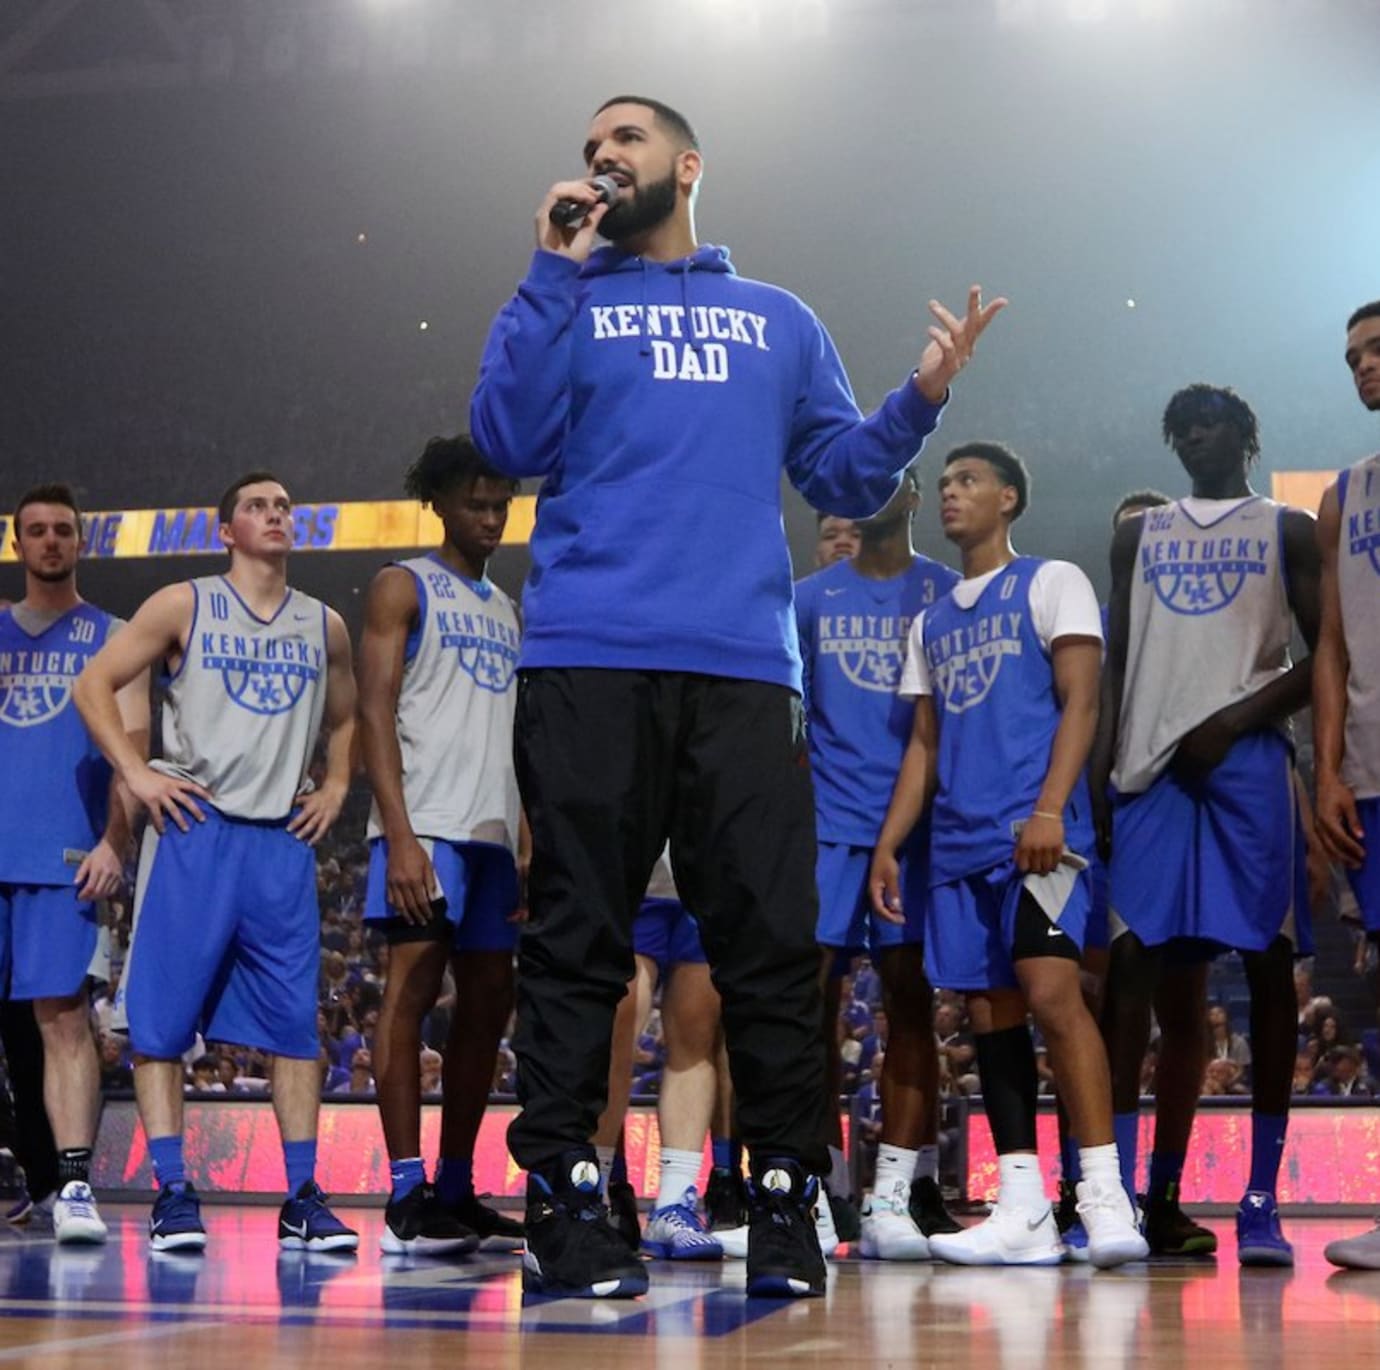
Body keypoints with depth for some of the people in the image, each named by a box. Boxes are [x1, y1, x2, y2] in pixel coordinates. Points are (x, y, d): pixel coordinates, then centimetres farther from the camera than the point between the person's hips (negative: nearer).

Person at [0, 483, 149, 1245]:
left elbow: (131, 744, 0)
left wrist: (114, 842, -11)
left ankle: (75, 1183, -12)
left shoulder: (110, 638, 8)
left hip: (62, 855, -3)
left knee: (64, 1016, -8)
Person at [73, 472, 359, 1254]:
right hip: (193, 830, -3)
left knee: (295, 1023, 0)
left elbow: (347, 717, 28)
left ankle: (303, 1199, 3)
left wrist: (335, 789, 11)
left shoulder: (325, 626, 14)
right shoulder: (184, 605, 4)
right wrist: (138, 774, -8)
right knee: (163, 1020, -5)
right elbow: (96, 684, 2)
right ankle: (173, 1194, 0)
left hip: (284, 839, 3)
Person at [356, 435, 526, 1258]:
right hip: (428, 823, -7)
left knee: (488, 1002, 7)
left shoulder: (508, 611, 22)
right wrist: (400, 834, -18)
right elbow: (376, 712, -7)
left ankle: (457, 1193, 13)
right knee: (414, 986, -11)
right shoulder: (404, 588, 2)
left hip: (496, 830, 7)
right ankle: (407, 1199, -12)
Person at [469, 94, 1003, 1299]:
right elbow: (509, 442, 0)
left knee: (771, 940, -3)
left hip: (743, 667, 1)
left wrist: (922, 398, 0)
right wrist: (556, 272, 0)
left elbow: (846, 480, 17)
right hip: (589, 662, -1)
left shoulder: (781, 323, 23)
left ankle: (786, 1202, 3)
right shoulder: (567, 305, 17)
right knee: (577, 938, -3)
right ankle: (560, 1195, 0)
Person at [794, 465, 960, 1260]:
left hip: (917, 820, -2)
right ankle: (827, 1184, 7)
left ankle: (899, 1194, -6)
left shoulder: (949, 593, 8)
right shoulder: (811, 599, 14)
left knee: (910, 994, -4)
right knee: (810, 993, -3)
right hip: (828, 822, 2)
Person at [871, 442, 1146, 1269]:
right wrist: (888, 846, 13)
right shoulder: (932, 622, 23)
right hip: (960, 843, 7)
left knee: (1051, 992, -20)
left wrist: (1049, 809, -19)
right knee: (991, 1013, 2)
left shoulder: (1051, 583, 4)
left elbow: (1080, 703, -6)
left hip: (1035, 833, -7)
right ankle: (1024, 1214, 3)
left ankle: (1105, 1197, -20)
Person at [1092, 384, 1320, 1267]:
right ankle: (1120, 1192, -4)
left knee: (1267, 963, -5)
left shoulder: (1287, 530, 9)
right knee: (1134, 963, -5)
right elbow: (1116, 665, 16)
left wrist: (1234, 723, -12)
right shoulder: (1138, 538, 20)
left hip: (1248, 764, -3)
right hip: (1151, 768, 3)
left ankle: (1262, 1201, -4)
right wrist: (1099, 778, 4)